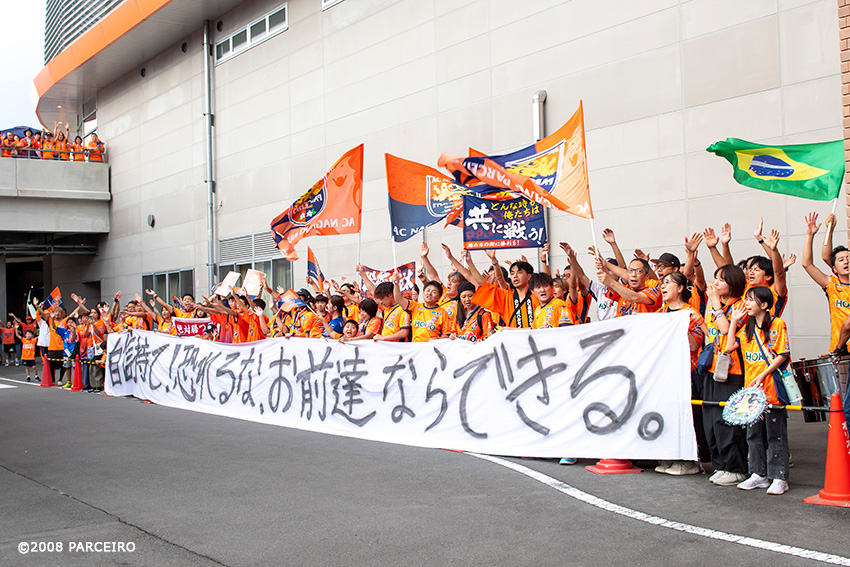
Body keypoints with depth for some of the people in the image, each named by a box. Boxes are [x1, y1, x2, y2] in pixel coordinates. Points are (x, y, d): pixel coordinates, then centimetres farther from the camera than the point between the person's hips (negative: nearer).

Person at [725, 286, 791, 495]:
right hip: (751, 389, 7)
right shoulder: (747, 327, 14)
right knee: (754, 433, 11)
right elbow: (730, 346, 4)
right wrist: (734, 321, 5)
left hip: (772, 388, -7)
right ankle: (759, 474, 20)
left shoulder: (777, 324, -6)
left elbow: (782, 355, -10)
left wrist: (762, 376, -17)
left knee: (775, 434, -1)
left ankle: (779, 477, 4)